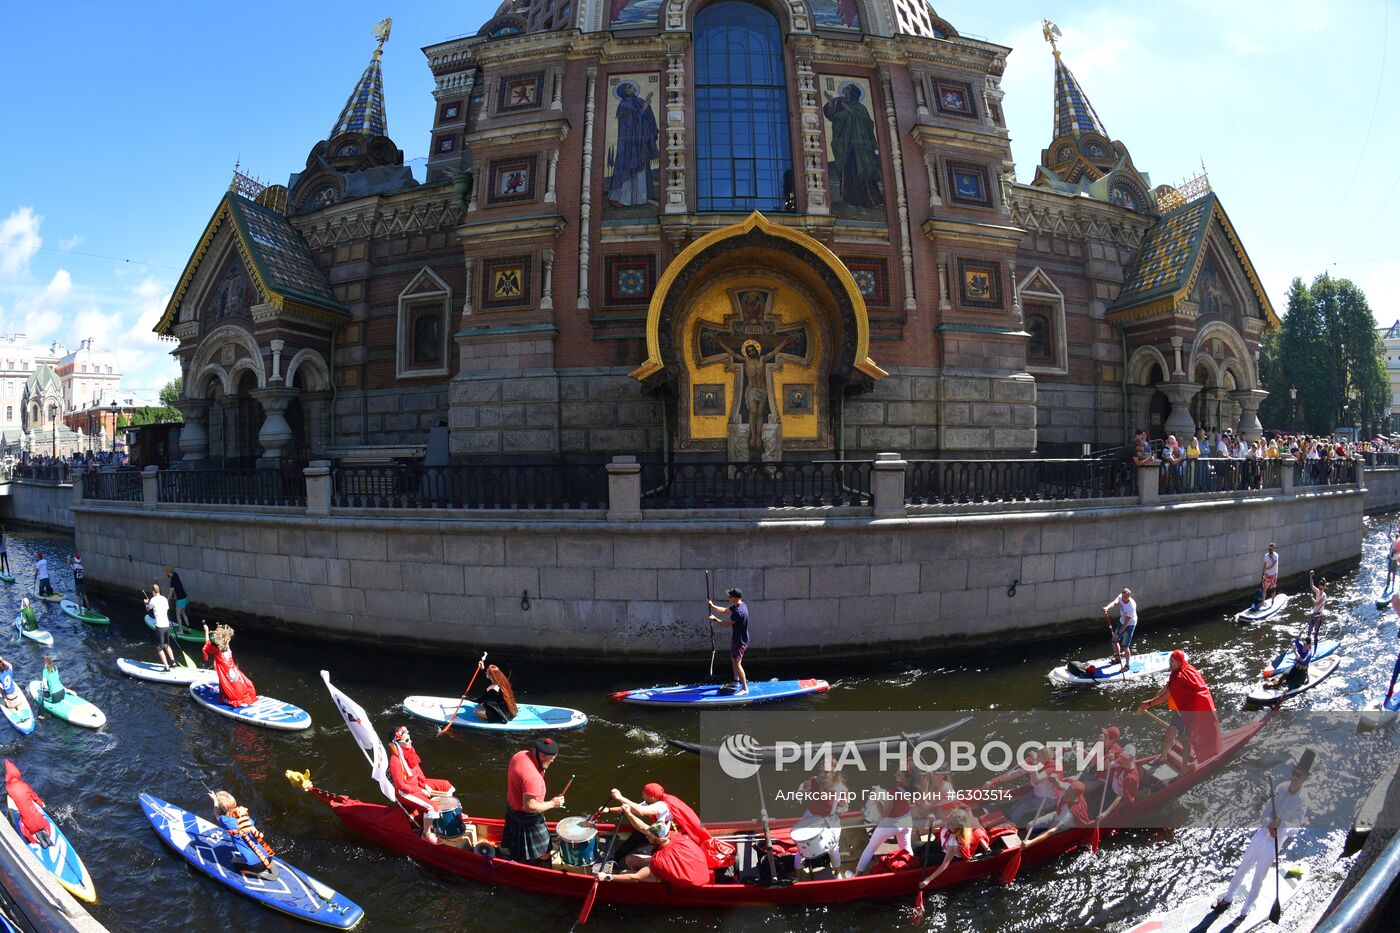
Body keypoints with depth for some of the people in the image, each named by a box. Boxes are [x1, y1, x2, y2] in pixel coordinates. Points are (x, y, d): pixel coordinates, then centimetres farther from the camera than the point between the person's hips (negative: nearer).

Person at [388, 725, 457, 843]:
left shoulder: (409, 750, -5)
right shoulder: (395, 760, -30)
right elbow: (401, 785, -24)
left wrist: (425, 784, 1)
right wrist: (420, 791, -17)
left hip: (417, 783, 9)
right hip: (405, 792, -9)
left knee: (447, 786, 12)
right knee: (431, 807, -28)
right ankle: (426, 834, -6)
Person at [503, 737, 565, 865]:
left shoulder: (519, 755, -9)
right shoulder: (532, 776, -36)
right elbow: (530, 806, -34)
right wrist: (552, 804, -22)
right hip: (527, 819, -10)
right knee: (543, 856, 10)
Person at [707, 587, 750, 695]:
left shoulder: (738, 611, -29)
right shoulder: (737, 606, 2)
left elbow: (726, 624, -21)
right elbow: (725, 610, 17)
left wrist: (715, 619, -7)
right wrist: (712, 606, 12)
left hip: (740, 641, -11)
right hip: (736, 638, 11)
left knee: (736, 663, -12)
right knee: (733, 660, 23)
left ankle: (745, 688, -8)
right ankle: (736, 681, 39)